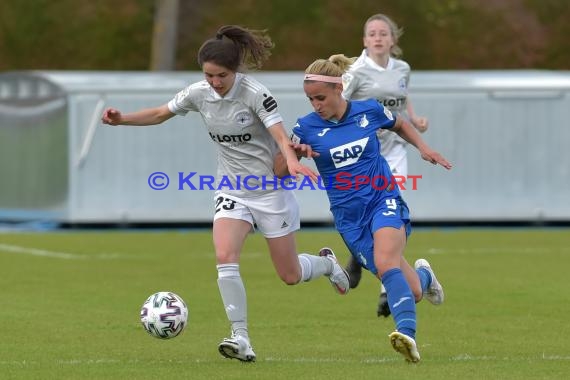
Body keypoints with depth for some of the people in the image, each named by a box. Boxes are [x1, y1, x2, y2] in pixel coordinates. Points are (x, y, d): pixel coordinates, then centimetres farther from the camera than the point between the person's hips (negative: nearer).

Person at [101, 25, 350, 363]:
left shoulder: (255, 93, -21)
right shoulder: (199, 94, -6)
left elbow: (280, 135, -28)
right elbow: (161, 113, 10)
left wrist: (293, 162, -48)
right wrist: (122, 119, -5)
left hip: (270, 188, -4)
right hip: (233, 191, 4)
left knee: (290, 275, 3)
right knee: (225, 257, -21)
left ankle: (327, 263, 39)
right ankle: (241, 338, -19)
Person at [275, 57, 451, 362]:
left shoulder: (369, 111, -1)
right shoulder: (307, 127, -3)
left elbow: (400, 125, 21)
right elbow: (279, 172, 1)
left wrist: (423, 147, 6)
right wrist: (292, 151, -19)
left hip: (384, 201, -1)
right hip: (349, 218, 2)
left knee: (385, 263, -32)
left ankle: (407, 334, -45)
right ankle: (421, 275, 37)